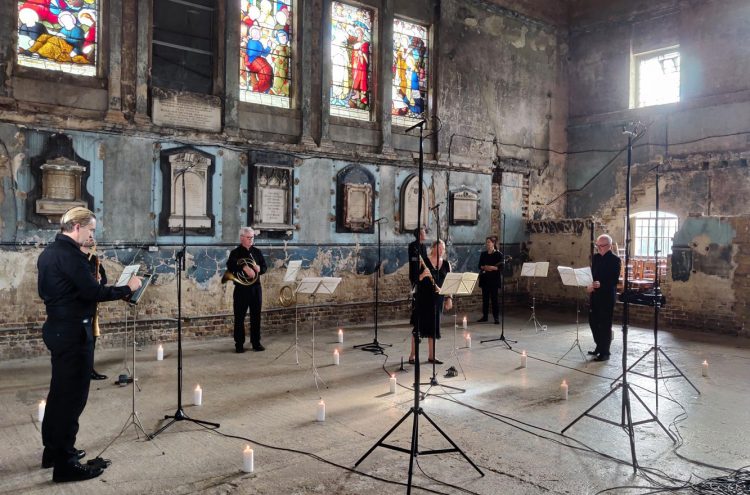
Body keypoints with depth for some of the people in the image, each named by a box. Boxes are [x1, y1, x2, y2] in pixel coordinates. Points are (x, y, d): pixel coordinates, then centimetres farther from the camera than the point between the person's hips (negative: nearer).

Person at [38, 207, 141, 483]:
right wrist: (128, 288, -14)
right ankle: (65, 463, 3)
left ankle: (53, 450, 30)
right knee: (73, 395, -4)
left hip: (57, 327, 10)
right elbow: (93, 292, -23)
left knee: (59, 391, 18)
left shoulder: (49, 252, 11)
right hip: (73, 331, -10)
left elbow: (45, 290, 20)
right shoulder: (69, 253, -20)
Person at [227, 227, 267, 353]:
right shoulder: (235, 252, -2)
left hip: (256, 287, 4)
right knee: (239, 317, 1)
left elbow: (264, 267, 12)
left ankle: (256, 342, 15)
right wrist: (244, 268, -29)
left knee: (256, 316, 7)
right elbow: (230, 266, -19)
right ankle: (239, 344, 10)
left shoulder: (257, 252, 12)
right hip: (241, 288, -4)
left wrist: (259, 268, -10)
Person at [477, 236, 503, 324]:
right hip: (484, 279, 5)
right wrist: (484, 267, -12)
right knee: (485, 298, 8)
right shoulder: (483, 254, 12)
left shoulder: (498, 254, -2)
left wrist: (492, 268, -22)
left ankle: (496, 317, 0)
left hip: (494, 279, -4)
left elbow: (501, 267, -8)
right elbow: (480, 265, 9)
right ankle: (485, 316, 16)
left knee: (494, 298, -5)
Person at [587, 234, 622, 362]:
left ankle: (605, 352, 9)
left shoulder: (615, 260, -10)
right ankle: (599, 346, 29)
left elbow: (614, 280, -18)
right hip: (595, 295, 7)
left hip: (607, 296, -7)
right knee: (593, 321, 13)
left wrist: (600, 284, -32)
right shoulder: (595, 257, 11)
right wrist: (590, 285, -6)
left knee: (605, 324, -1)